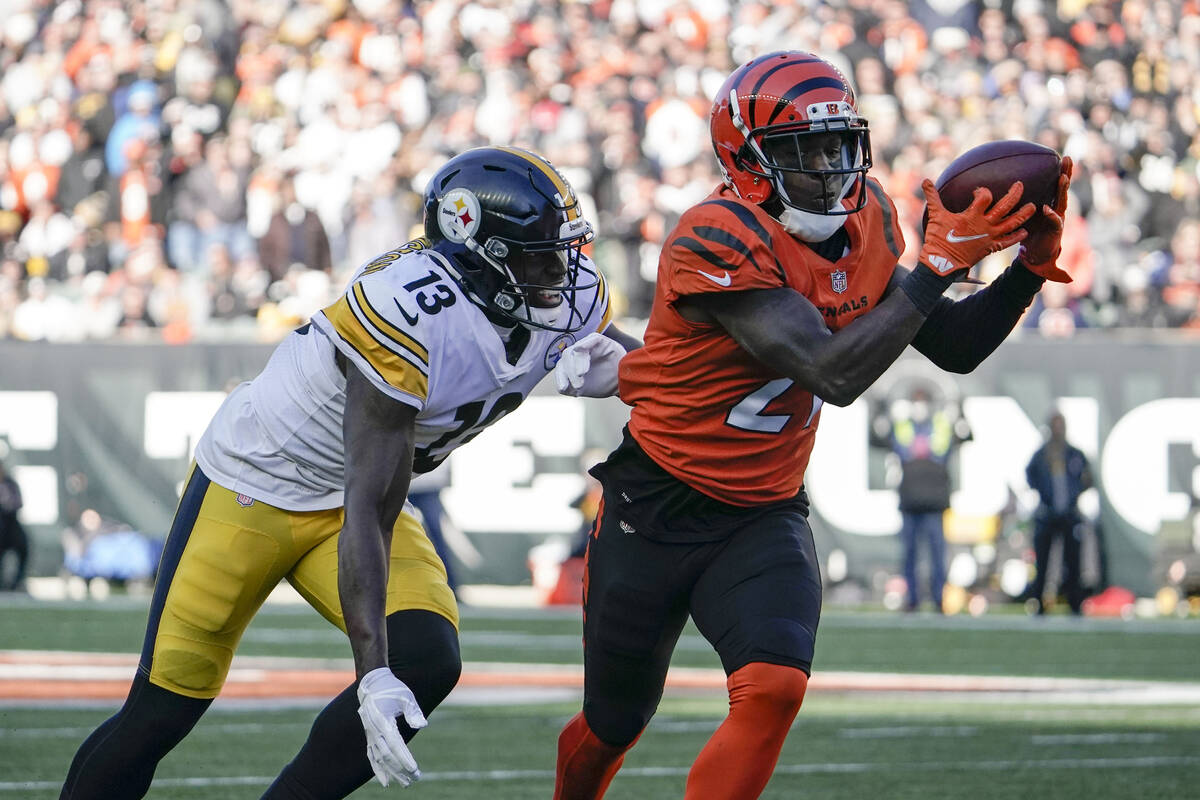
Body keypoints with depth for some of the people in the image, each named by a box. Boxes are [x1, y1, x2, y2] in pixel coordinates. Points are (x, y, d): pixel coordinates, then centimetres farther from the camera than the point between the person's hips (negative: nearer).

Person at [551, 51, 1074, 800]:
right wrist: (941, 261, -33)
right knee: (616, 724, 13)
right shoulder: (719, 242, -25)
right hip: (655, 512, -4)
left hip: (765, 518, 4)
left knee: (775, 688, -23)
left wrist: (1031, 267, -11)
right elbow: (834, 372, -32)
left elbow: (955, 349, 4)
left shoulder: (867, 224, -2)